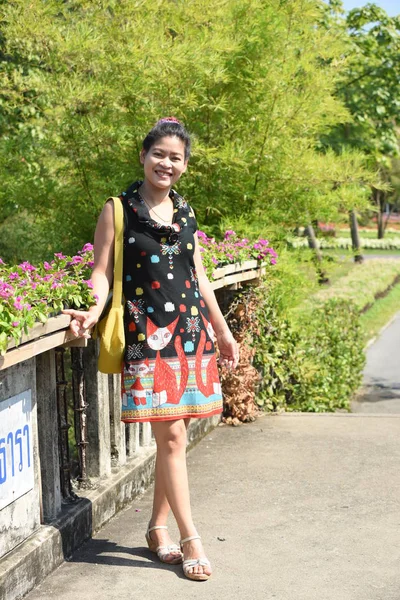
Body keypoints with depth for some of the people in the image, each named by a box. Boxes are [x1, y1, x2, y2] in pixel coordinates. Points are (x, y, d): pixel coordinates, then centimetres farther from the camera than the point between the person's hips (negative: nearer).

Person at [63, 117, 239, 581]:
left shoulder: (185, 212, 14)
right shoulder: (118, 210, -1)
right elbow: (102, 271, -4)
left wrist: (223, 330, 20)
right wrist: (94, 310, -24)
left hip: (191, 331, 5)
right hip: (147, 335, -5)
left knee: (174, 435, 7)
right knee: (171, 436, -7)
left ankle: (158, 528, 21)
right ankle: (189, 539, 1)